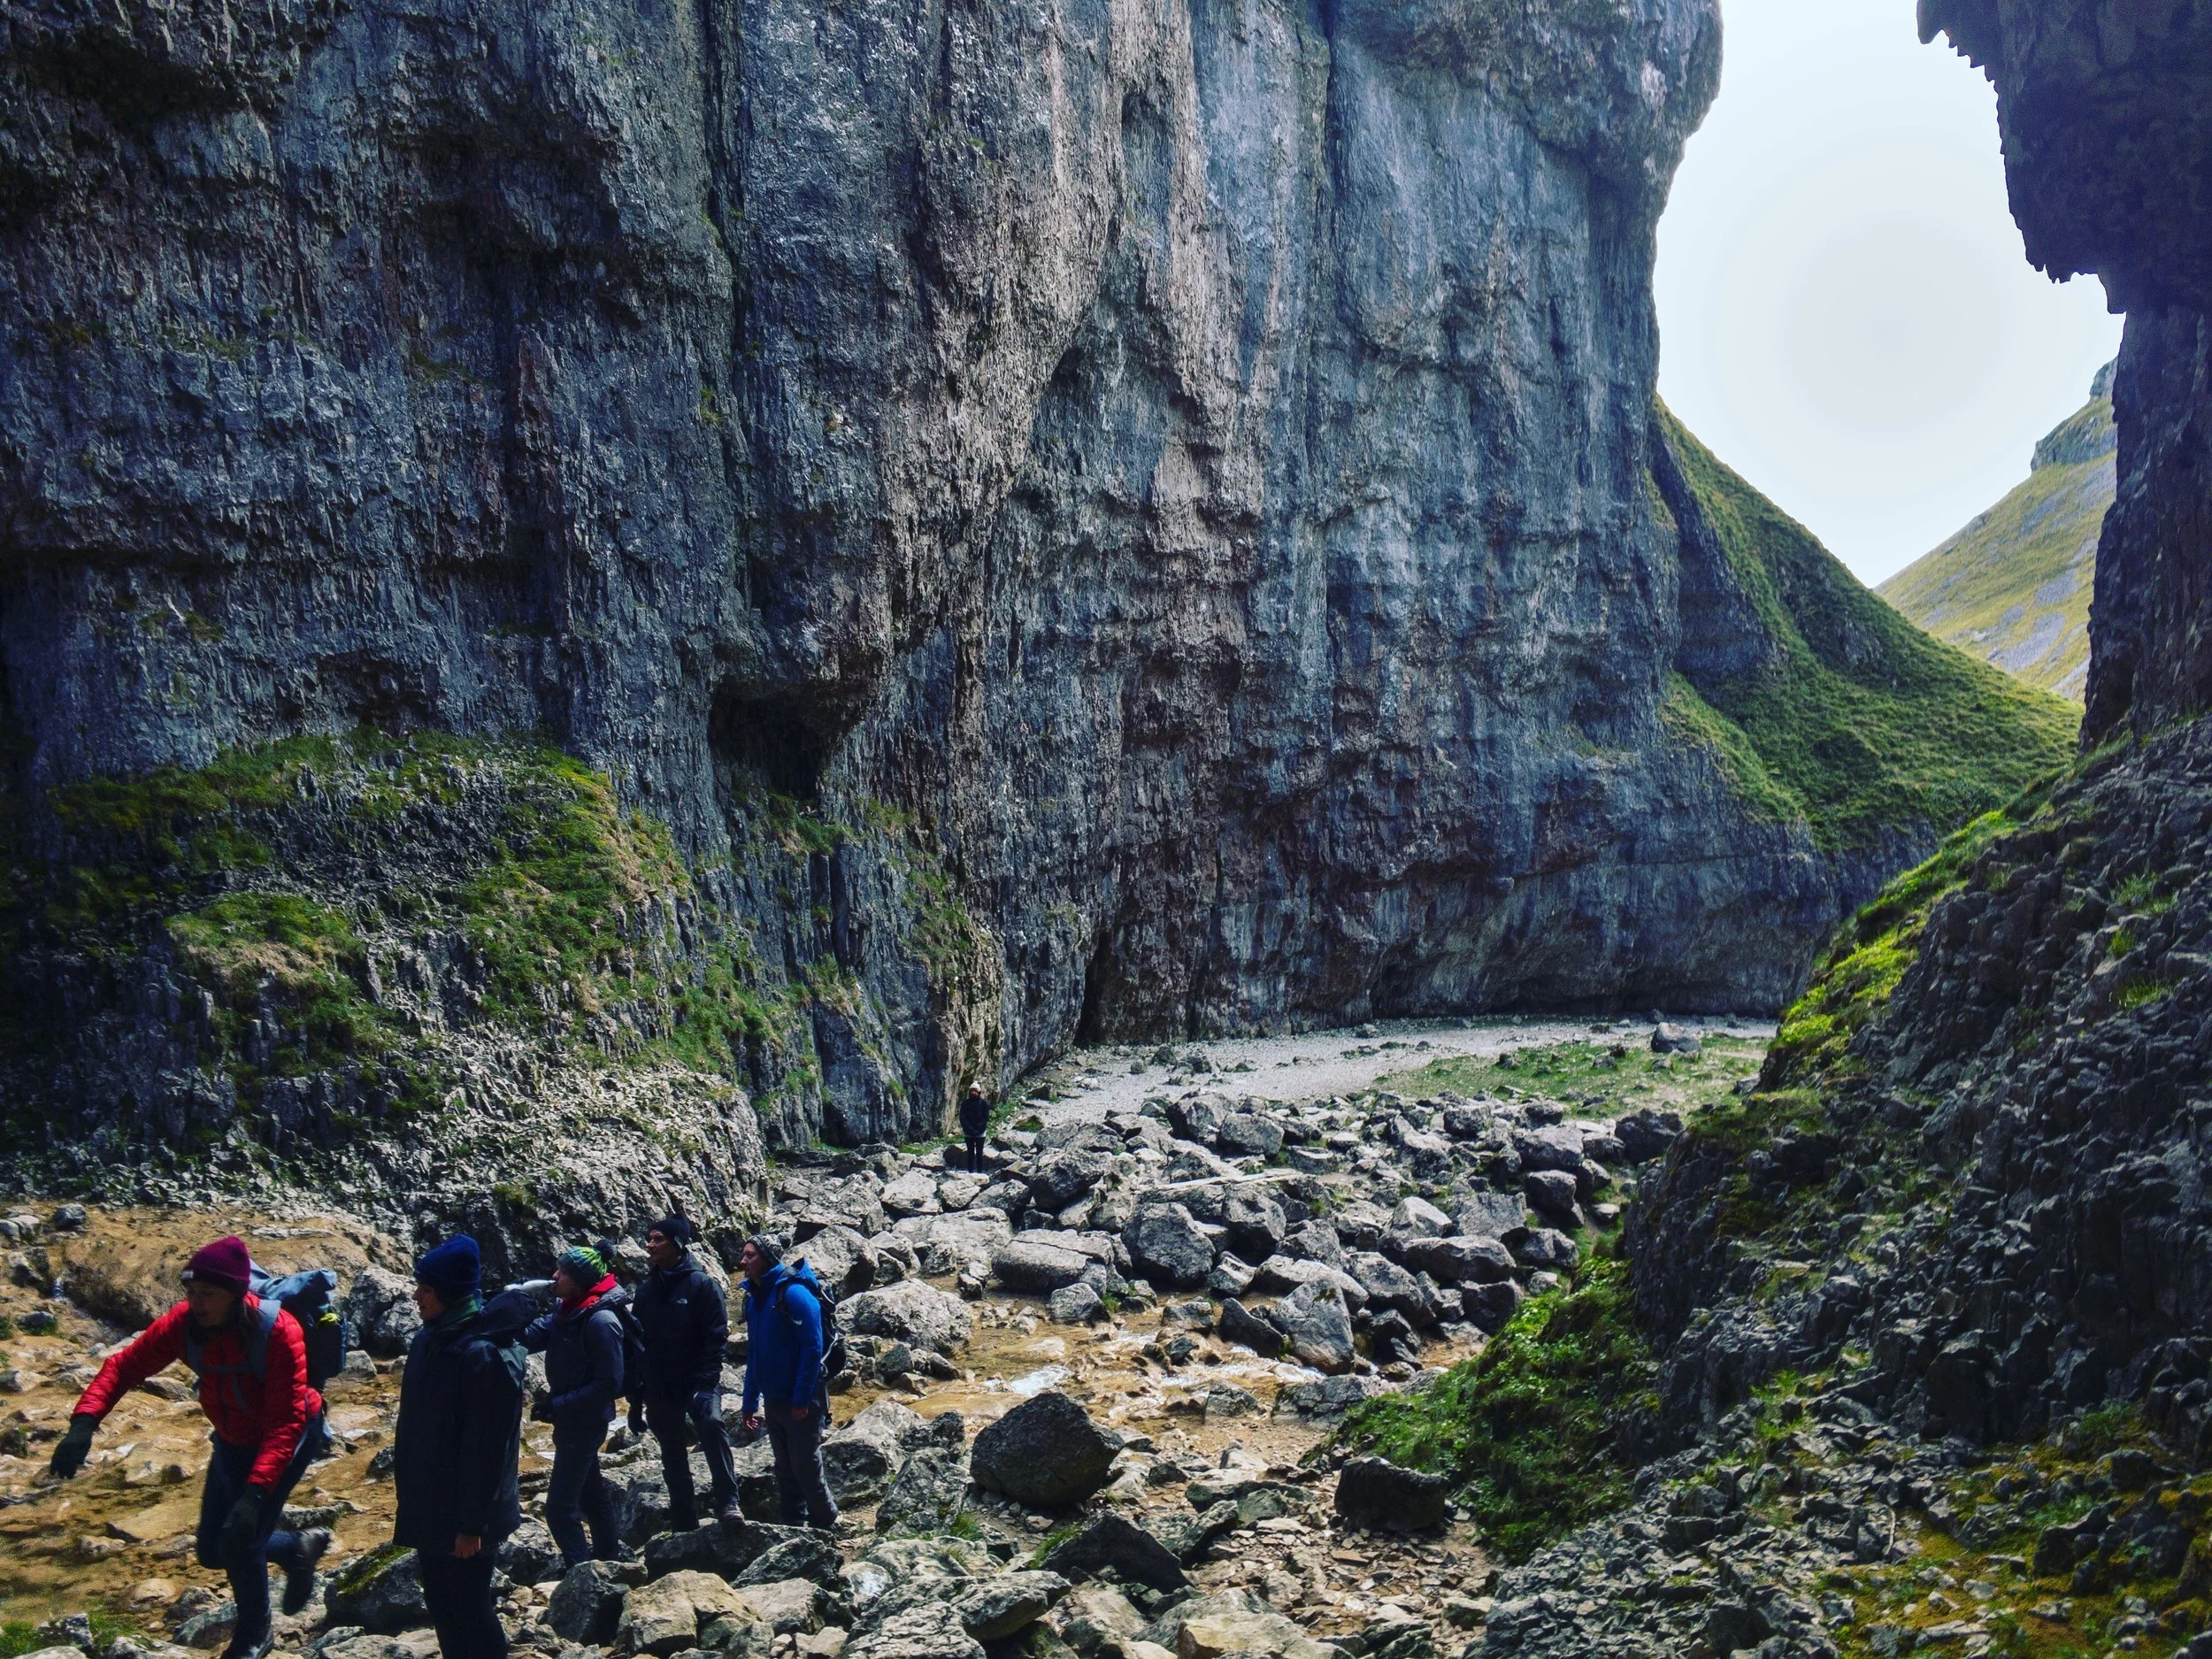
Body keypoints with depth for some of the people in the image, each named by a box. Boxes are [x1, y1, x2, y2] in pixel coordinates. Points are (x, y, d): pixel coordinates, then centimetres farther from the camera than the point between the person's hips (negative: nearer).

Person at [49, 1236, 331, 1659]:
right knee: (212, 1551, 9)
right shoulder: (183, 1323, -20)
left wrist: (255, 1492, -45)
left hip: (287, 1439, -6)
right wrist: (83, 1423, -32)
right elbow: (123, 1366, -14)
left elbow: (286, 1423, -35)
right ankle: (300, 1549, 37)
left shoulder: (278, 1332, -34)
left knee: (240, 1541, -13)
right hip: (233, 1441, 6)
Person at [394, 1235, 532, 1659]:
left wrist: (472, 1523, -19)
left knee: (469, 1608, 3)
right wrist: (409, 1495, 16)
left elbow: (486, 1448, -22)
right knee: (440, 1604, 18)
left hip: (464, 1514, -8)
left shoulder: (484, 1354, -24)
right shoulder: (430, 1340, 3)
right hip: (428, 1506, 8)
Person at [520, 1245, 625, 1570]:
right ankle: (608, 1554, 41)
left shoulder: (601, 1321, -24)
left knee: (560, 1506, -7)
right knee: (589, 1491, 24)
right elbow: (530, 1338, -3)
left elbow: (609, 1383, -23)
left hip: (585, 1422, -9)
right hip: (570, 1419, 9)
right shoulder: (566, 1312, 2)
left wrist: (558, 1404, -23)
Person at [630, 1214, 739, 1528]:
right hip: (660, 1390, 5)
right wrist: (636, 1398, 12)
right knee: (673, 1461, 9)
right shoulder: (646, 1291, 10)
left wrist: (705, 1381, -19)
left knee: (710, 1422, -32)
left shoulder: (701, 1284, -4)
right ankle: (684, 1529, 19)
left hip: (698, 1383, -5)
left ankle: (727, 1502, -28)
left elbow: (717, 1336, -9)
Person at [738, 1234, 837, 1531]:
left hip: (801, 1402, -7)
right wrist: (750, 1401, 14)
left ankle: (826, 1527, 14)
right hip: (773, 1401, 8)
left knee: (806, 1469, -1)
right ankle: (793, 1529, 23)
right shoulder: (755, 1298, 9)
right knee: (785, 1470, 14)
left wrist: (802, 1399, -20)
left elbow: (812, 1348, -18)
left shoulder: (793, 1294, -16)